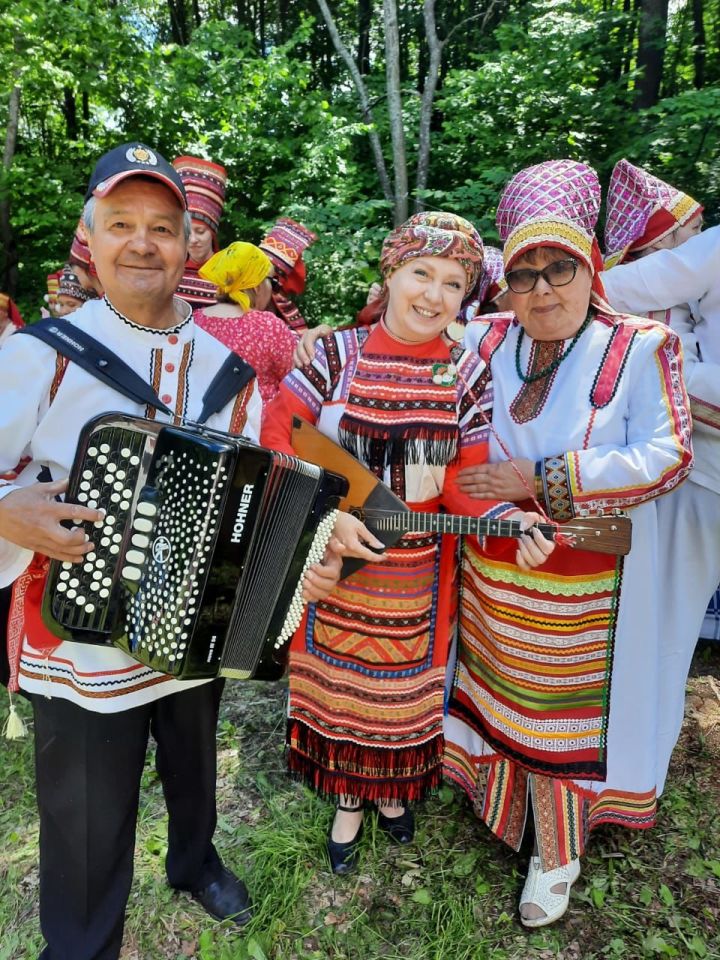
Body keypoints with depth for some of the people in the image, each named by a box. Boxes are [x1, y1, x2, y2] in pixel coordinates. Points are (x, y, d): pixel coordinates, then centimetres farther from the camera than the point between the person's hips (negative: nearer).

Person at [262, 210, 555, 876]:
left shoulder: (467, 374, -6)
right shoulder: (339, 353, -9)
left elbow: (464, 474, -8)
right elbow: (276, 431, -14)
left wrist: (511, 521, -28)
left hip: (416, 570, 1)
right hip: (333, 557, -1)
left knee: (406, 681, 19)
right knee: (338, 677, 16)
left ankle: (392, 786, 49)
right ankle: (349, 798, 43)